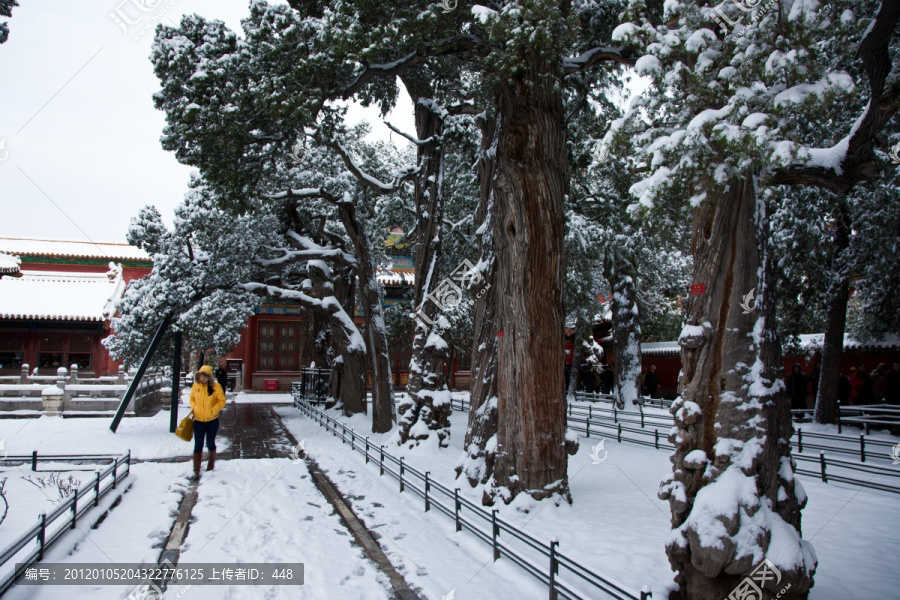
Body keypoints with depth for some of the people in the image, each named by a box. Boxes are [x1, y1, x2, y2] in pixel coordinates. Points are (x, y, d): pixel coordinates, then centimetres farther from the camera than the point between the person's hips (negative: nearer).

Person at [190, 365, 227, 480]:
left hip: (212, 421, -2)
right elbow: (192, 398, 14)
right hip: (198, 420, 2)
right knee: (198, 445, 0)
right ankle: (196, 472, 4)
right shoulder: (196, 386, -1)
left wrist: (213, 410, -16)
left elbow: (222, 401, -6)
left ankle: (211, 465, 35)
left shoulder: (215, 386, -11)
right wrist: (193, 408, -3)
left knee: (210, 444, 13)